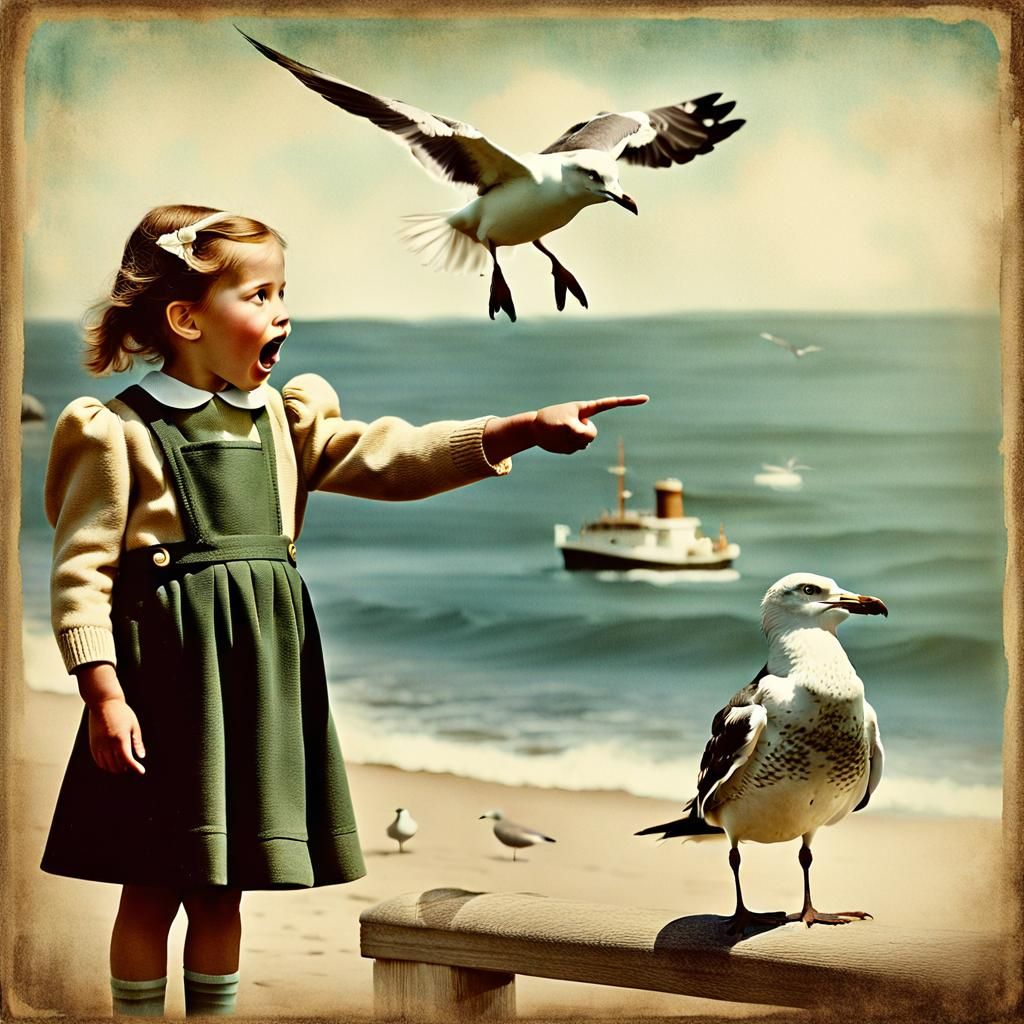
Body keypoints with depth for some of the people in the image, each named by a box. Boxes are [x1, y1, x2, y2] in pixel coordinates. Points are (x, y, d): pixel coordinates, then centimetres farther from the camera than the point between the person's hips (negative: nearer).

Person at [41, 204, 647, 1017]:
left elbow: (392, 458, 2)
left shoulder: (283, 419, 11)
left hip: (259, 677, 5)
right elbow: (83, 572, -8)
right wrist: (104, 696, -15)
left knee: (221, 888, 13)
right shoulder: (118, 431, -6)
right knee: (151, 890, 3)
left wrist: (525, 430, -8)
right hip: (169, 675, -5)